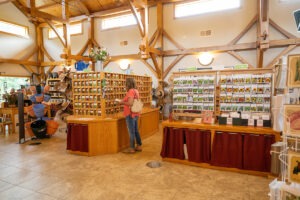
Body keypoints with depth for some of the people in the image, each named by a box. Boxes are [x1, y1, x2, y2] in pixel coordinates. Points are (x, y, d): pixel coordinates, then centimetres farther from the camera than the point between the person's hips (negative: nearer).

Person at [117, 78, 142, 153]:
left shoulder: (131, 91, -16)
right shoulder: (136, 90, 12)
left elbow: (130, 103, -24)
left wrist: (122, 102, -10)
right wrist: (124, 101, 16)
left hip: (130, 114, -9)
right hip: (135, 114, 9)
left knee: (131, 132, -1)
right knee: (136, 131, 16)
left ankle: (132, 148, 8)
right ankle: (139, 146, 24)